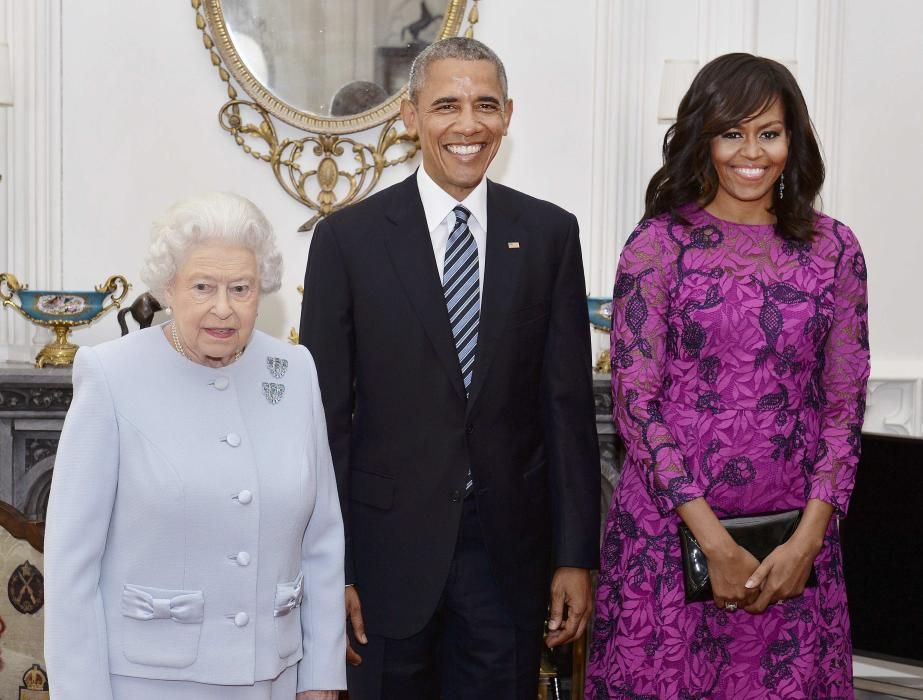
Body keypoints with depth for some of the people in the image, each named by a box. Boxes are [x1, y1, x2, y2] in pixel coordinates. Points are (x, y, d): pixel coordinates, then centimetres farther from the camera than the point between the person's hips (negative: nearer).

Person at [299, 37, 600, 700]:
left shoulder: (550, 234, 2)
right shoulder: (349, 238, -3)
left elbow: (569, 402, 2)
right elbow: (326, 414, -2)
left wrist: (576, 555, 0)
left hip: (510, 547, 1)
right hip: (389, 546, -1)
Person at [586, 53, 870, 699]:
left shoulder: (833, 248, 4)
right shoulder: (658, 246, -4)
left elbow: (845, 404, 4)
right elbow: (634, 400, -7)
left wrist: (808, 539, -8)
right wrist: (716, 544, -12)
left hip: (795, 535, 2)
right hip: (671, 526, -2)